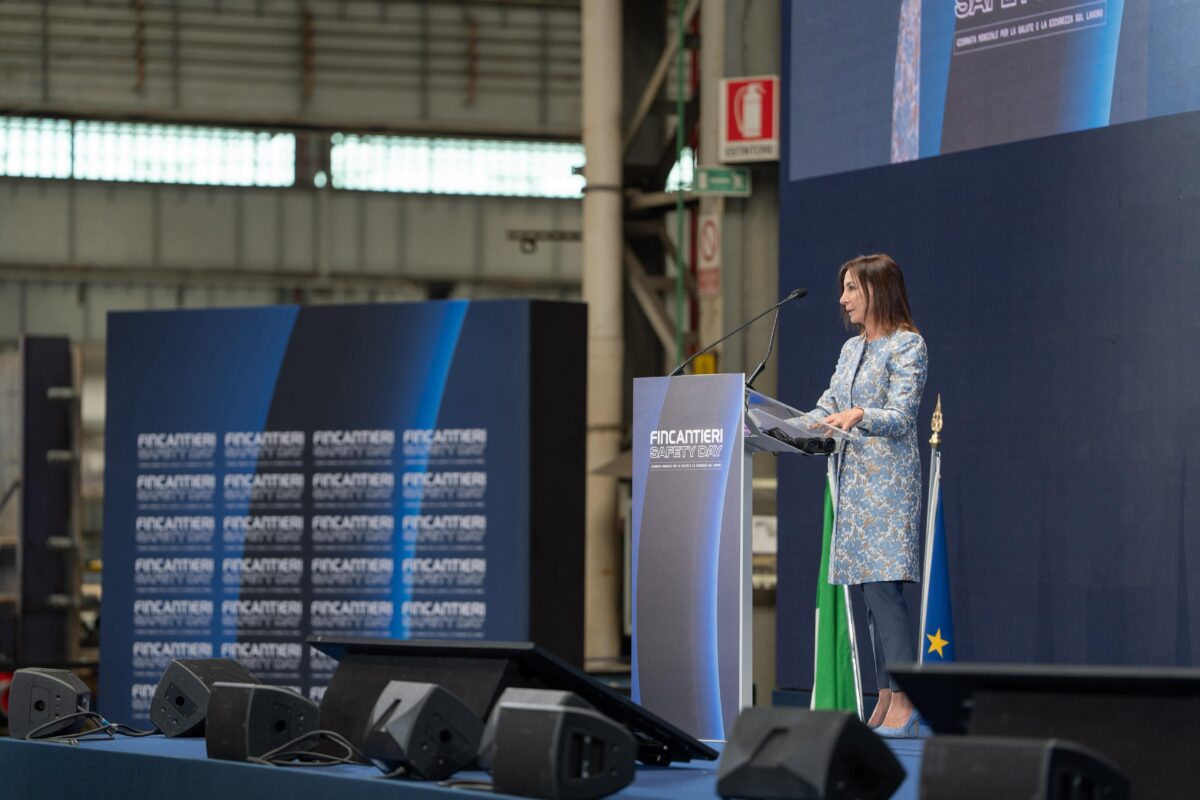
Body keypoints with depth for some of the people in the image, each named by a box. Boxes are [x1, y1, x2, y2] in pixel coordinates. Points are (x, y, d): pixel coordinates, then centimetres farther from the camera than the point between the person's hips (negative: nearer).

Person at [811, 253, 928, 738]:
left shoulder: (907, 346, -5)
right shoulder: (851, 349, 19)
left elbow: (901, 417, -15)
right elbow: (826, 411, 20)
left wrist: (859, 416, -33)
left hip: (888, 482, -8)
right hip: (853, 481, 8)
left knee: (882, 584, -15)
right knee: (869, 590, 6)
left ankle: (904, 704, -16)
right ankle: (886, 702, 8)